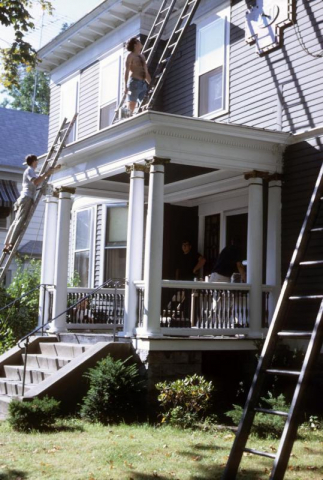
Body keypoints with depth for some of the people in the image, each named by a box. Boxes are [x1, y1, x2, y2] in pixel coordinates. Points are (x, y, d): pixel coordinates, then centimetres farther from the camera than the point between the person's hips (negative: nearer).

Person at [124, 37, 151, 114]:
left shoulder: (142, 56, 21)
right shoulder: (131, 56, 1)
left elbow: (146, 73, 24)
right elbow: (127, 71, -8)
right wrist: (126, 86, -17)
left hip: (143, 84, 7)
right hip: (134, 82, -7)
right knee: (131, 106, -10)